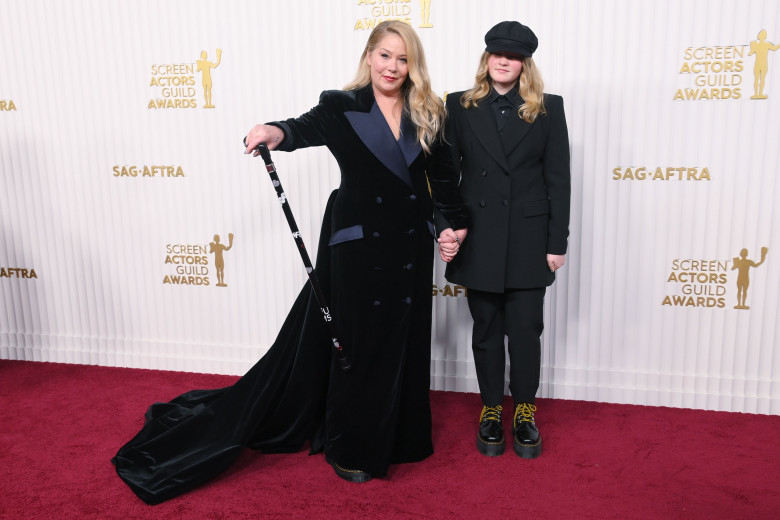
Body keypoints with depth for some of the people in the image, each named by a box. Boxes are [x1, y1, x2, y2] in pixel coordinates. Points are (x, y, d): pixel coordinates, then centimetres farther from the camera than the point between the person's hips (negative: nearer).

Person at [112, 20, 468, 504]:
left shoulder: (427, 115, 5)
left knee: (403, 340, 13)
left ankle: (398, 437, 33)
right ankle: (351, 447, 25)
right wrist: (277, 131, -43)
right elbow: (307, 127, -22)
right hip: (358, 243, -3)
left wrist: (455, 224, 9)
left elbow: (443, 175, 12)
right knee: (356, 341, 6)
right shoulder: (342, 106, -5)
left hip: (411, 245, 4)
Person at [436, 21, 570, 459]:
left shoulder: (548, 108, 2)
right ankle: (491, 409, 26)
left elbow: (558, 179, 1)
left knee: (526, 329, 5)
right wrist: (445, 227, -9)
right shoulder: (461, 106, 3)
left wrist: (558, 242, -3)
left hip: (528, 238, 0)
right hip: (479, 238, 1)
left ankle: (525, 411, 24)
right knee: (487, 329, 11)